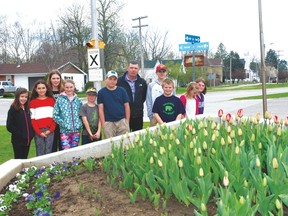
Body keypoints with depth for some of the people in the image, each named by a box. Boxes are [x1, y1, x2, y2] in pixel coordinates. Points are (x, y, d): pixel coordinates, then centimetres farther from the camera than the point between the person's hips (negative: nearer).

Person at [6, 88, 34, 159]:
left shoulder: (27, 109, 9)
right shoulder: (13, 109, -9)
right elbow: (9, 126, -12)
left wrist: (31, 134, 1)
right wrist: (20, 134, -16)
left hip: (28, 140, 5)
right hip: (18, 140, -5)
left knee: (24, 159, 13)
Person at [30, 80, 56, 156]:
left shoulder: (51, 100, 8)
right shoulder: (33, 102, 5)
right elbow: (32, 119, 1)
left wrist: (50, 130, -6)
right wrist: (39, 132, -8)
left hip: (50, 130, 1)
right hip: (38, 131, -1)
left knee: (48, 152, 1)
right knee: (40, 152, 2)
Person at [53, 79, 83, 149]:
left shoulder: (78, 100, 9)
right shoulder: (60, 100, -2)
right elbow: (55, 115, -3)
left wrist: (80, 124, 4)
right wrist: (63, 123, -10)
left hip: (76, 130, 4)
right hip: (65, 131, -3)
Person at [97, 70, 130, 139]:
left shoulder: (122, 90, 6)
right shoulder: (101, 92, 4)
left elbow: (126, 106, 7)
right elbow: (101, 109, 3)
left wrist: (127, 122, 2)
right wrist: (103, 124, -3)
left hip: (122, 120, 1)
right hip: (108, 122, 0)